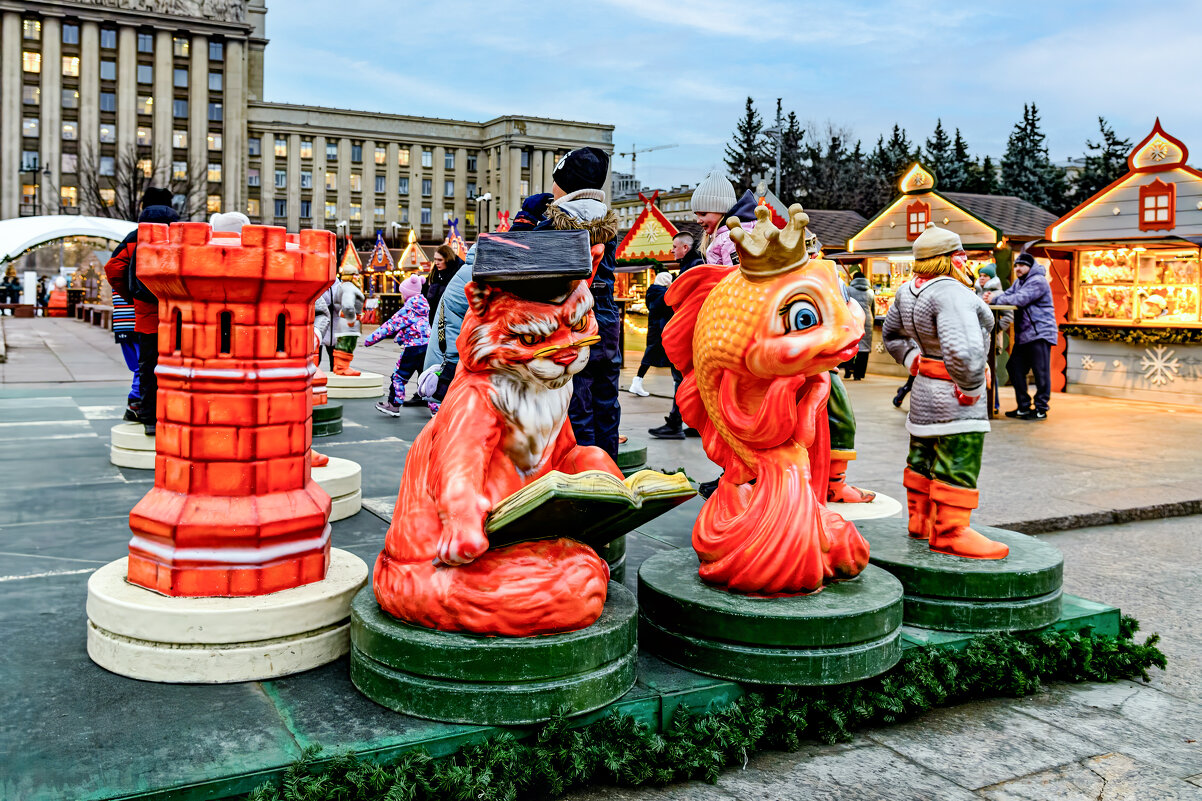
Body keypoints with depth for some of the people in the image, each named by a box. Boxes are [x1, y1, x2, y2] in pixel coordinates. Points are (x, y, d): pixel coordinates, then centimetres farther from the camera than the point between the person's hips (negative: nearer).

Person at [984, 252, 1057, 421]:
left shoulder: (1038, 281, -10)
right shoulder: (1019, 282, 21)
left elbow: (1020, 299, -21)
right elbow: (1008, 294, 11)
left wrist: (995, 299, -14)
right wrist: (992, 296, -10)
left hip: (1040, 333, -10)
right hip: (1024, 334, 10)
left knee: (1041, 372, -7)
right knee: (1015, 368, 8)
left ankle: (1041, 409, -2)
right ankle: (1023, 407, 17)